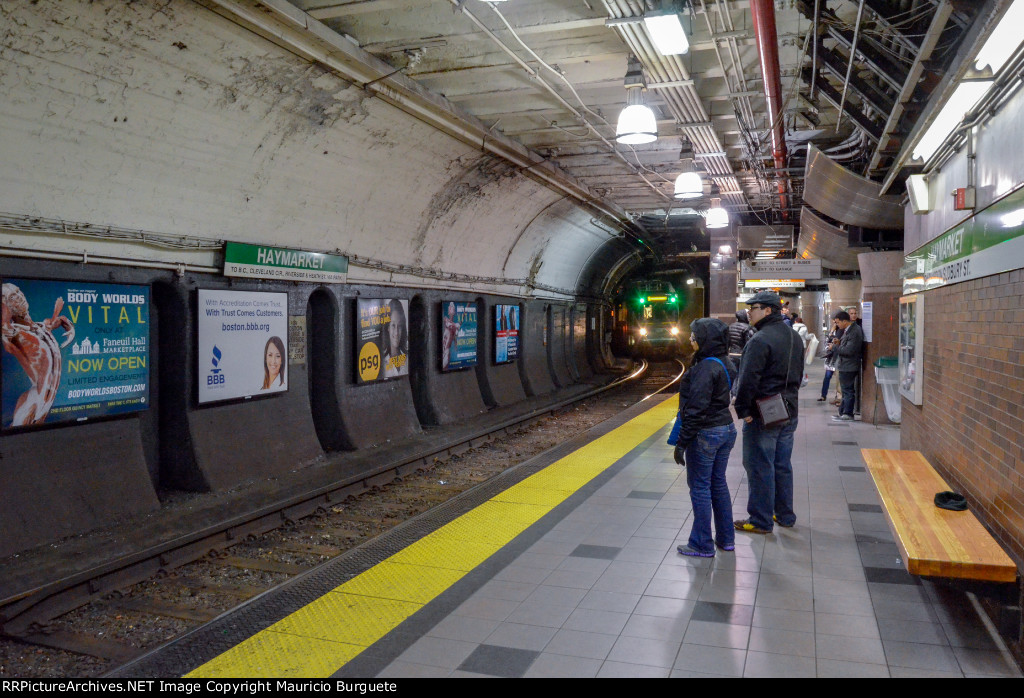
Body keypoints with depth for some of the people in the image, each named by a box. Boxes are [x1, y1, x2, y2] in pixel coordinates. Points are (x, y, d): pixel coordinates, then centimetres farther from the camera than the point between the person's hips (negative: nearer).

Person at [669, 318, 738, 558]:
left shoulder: (706, 368, -21)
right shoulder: (726, 363, 7)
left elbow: (696, 410, -23)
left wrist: (682, 442, -19)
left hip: (705, 434, -9)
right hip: (727, 429, 9)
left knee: (700, 488, 2)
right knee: (718, 484, 18)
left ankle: (702, 545, 11)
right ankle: (726, 539, 28)